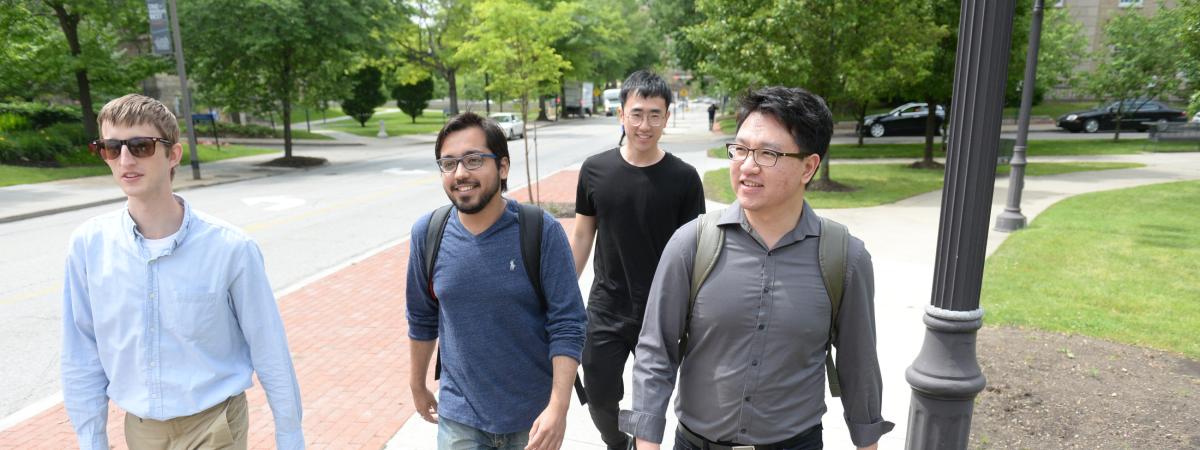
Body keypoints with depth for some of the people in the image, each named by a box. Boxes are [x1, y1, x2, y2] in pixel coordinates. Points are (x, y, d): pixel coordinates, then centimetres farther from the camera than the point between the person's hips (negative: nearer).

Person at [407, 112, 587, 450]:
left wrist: (558, 407, -21)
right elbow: (422, 318, 6)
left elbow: (568, 324, -15)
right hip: (459, 416, 2)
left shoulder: (542, 231, -16)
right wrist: (417, 384, 15)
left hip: (534, 415, -1)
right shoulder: (428, 232, -6)